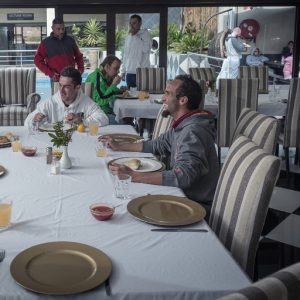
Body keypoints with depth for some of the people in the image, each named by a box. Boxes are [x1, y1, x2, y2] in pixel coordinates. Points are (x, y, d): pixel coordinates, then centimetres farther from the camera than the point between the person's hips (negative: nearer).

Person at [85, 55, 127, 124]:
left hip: (108, 111, 10)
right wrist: (114, 85, -19)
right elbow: (101, 100, -24)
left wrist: (119, 91, 7)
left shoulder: (105, 77, 14)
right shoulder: (97, 77, -16)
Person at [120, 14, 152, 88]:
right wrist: (123, 71, 14)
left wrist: (135, 36, -12)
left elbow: (146, 49, -16)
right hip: (129, 73, 5)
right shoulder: (128, 37, 15)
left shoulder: (145, 34, 0)